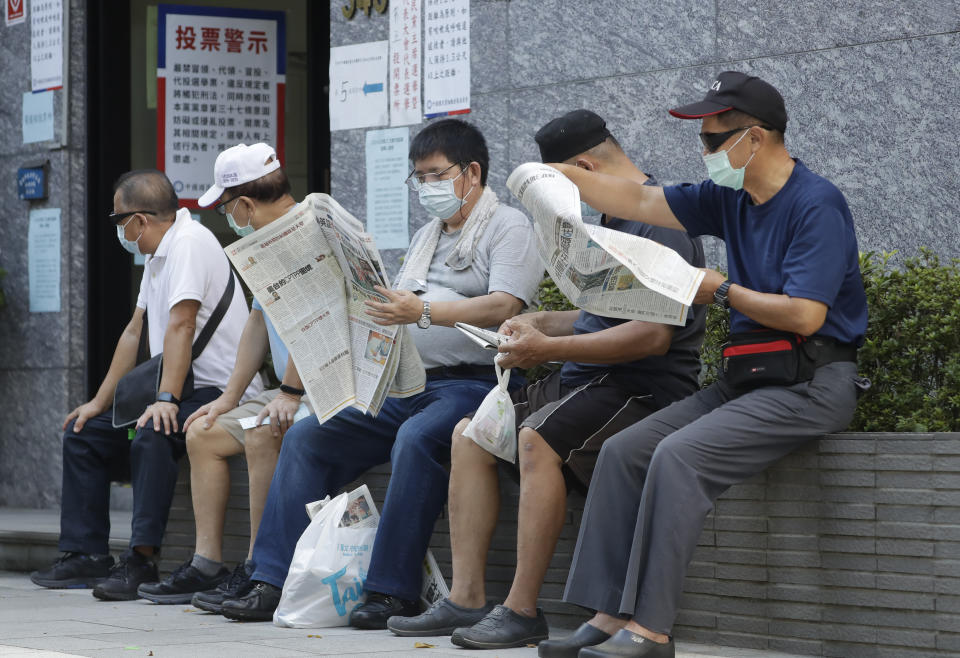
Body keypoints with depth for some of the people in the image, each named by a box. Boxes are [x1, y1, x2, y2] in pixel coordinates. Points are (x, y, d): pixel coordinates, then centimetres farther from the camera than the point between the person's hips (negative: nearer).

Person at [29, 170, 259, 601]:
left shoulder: (189, 242, -16)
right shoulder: (158, 254, 15)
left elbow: (181, 326, -26)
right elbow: (135, 332, 20)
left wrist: (166, 399, -32)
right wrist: (100, 402, 19)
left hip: (217, 391, -11)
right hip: (179, 392, 11)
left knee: (151, 435, -36)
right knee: (82, 434, 10)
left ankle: (140, 561, -37)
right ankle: (85, 555, 7)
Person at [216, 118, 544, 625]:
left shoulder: (508, 227, 1)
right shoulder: (426, 237, 28)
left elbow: (504, 305, -16)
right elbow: (395, 306, 26)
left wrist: (424, 311, -25)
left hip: (470, 383, -8)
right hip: (402, 384, 8)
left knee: (416, 440, -37)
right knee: (306, 438, -4)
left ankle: (393, 590, -31)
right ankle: (274, 582, -8)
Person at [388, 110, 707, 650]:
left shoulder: (660, 220, -14)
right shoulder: (617, 220, 19)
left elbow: (652, 335, -24)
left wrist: (552, 349, -23)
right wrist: (541, 322, 15)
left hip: (645, 389, -11)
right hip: (588, 382, 11)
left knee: (538, 439, -33)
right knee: (471, 434, 2)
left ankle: (523, 612, -28)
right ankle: (467, 600, -3)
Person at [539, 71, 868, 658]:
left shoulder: (816, 205, -13)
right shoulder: (732, 198, 13)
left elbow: (805, 315, -21)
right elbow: (642, 202, 18)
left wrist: (723, 292, -9)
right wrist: (564, 174, 8)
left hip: (811, 384, -9)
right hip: (748, 378, 9)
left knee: (680, 456, -27)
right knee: (624, 452, -4)